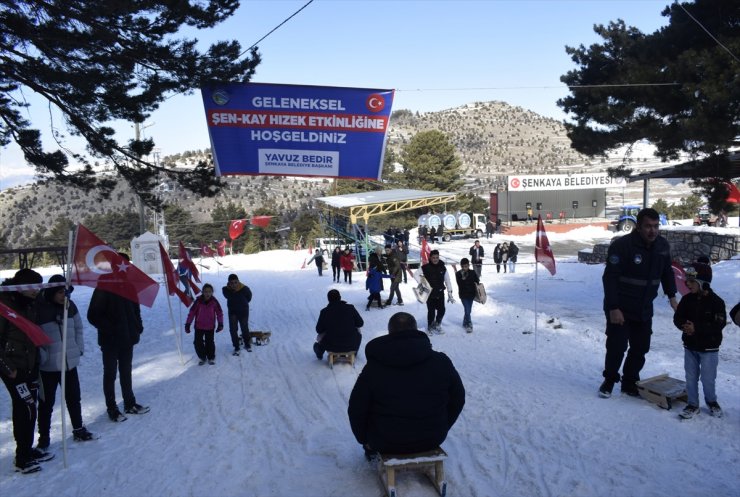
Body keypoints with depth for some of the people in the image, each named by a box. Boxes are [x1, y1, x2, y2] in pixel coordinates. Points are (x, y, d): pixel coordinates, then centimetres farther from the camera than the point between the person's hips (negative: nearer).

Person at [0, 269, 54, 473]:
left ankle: (27, 450, 29)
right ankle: (22, 459, 5)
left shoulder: (30, 303, 5)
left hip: (30, 365, 7)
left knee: (24, 408, 16)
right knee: (26, 408, -5)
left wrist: (36, 360, 11)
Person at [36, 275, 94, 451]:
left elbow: (78, 327, 11)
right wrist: (42, 356, -19)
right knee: (46, 403, 8)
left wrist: (79, 348, 5)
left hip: (70, 362, 5)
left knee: (74, 398, 16)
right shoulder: (38, 309, -16)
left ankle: (78, 430, 31)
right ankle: (43, 438, 22)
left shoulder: (69, 305, 0)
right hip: (48, 366, -5)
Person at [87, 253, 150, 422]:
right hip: (110, 340, -5)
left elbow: (135, 309, 15)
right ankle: (112, 408, 18)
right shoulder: (103, 288, -12)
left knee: (126, 372, 17)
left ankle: (130, 403, 29)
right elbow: (93, 315, -13)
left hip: (127, 338, 6)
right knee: (110, 374, 7)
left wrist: (138, 326, 3)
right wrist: (108, 328, -19)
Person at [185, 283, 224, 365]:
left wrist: (220, 324, -4)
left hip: (210, 327, 0)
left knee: (210, 343, 6)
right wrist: (188, 324, -8)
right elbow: (192, 312, -9)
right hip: (199, 326, 0)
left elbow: (219, 313, -1)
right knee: (198, 343, 2)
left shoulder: (214, 302, -12)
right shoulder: (198, 301, -15)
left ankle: (211, 358, 27)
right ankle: (202, 357, 23)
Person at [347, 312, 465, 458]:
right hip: (432, 441, 2)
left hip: (386, 444, -1)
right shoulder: (442, 362, -9)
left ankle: (371, 451, 40)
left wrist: (365, 440, 10)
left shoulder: (373, 368, -15)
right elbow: (457, 400, 3)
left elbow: (356, 410, -9)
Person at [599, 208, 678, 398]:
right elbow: (610, 278, -22)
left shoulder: (663, 245, 0)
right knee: (616, 347, -1)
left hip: (644, 309, 6)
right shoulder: (622, 245, -21)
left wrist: (672, 296, 16)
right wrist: (613, 308, -23)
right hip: (620, 309, -6)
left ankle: (630, 382, 28)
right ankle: (609, 380, 21)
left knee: (640, 348, 11)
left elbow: (667, 272, 18)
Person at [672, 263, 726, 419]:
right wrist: (684, 326, -19)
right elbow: (678, 318, 2)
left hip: (709, 348, -4)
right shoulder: (687, 299, -3)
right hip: (690, 347, 4)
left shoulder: (716, 302, -15)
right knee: (691, 377, 9)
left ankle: (711, 401, 31)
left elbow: (719, 324, -19)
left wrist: (696, 328, -26)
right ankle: (693, 404, 22)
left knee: (708, 378, 6)